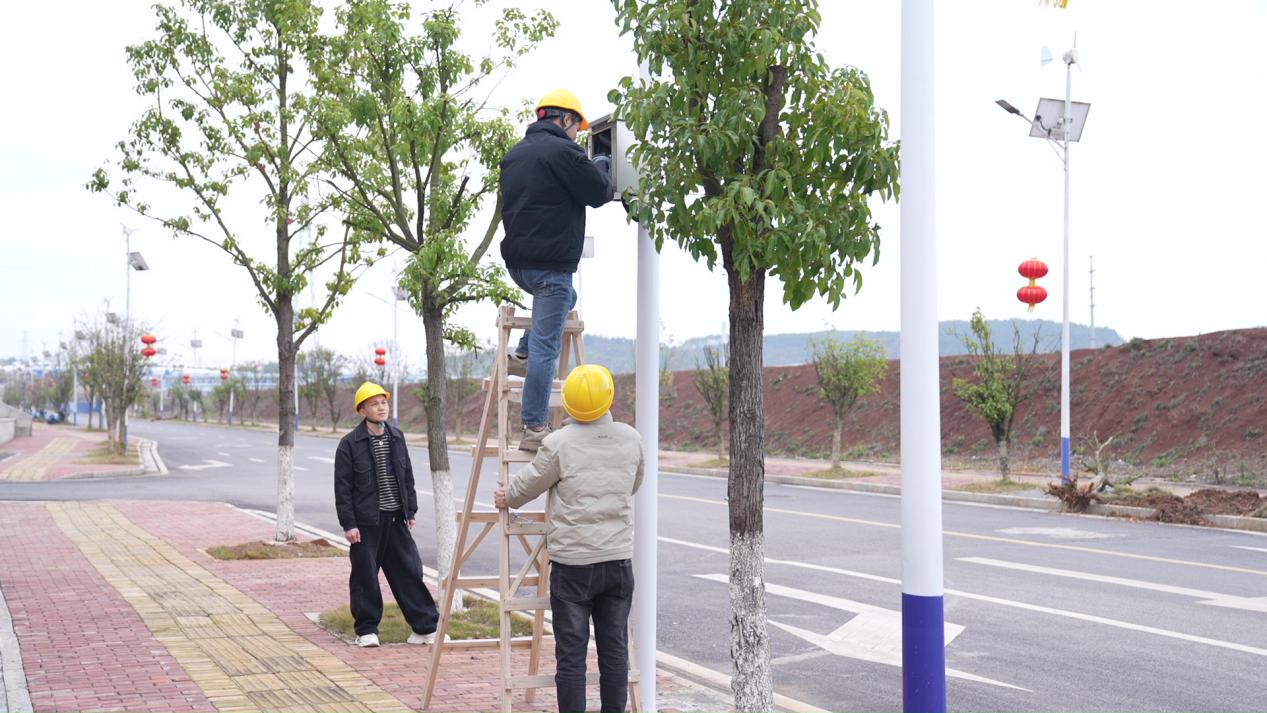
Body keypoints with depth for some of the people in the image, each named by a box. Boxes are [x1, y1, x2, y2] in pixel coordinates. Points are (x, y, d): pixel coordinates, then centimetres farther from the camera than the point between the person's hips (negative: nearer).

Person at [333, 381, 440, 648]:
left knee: (410, 571, 5)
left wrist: (410, 510, 12)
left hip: (395, 519, 4)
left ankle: (425, 627, 11)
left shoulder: (397, 437, 9)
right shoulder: (350, 444, -7)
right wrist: (348, 524, -11)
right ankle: (367, 630, 16)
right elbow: (342, 488, -7)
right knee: (365, 576, 2)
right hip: (366, 523, -4)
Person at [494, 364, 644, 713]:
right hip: (619, 560, 4)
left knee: (571, 654, 2)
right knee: (615, 650, 11)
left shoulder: (558, 444, -11)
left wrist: (505, 498, 25)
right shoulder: (631, 439, 2)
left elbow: (526, 486, 3)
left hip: (572, 563, -4)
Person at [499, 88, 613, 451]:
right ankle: (534, 429, -4)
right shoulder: (563, 151, -10)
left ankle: (521, 356, 21)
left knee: (565, 298, 34)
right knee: (546, 346, -5)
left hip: (516, 261, 9)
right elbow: (599, 194, -7)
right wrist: (600, 167, 15)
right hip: (550, 262, -9)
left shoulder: (514, 154, 16)